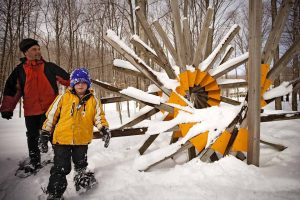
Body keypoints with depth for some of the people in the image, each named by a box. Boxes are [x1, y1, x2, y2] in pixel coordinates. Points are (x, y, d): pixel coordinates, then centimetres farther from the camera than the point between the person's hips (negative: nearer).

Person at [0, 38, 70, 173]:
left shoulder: (50, 67, 2)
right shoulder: (20, 70, 5)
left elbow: (67, 79, 3)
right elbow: (12, 90, 8)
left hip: (50, 109, -2)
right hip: (31, 111, 2)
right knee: (32, 137, 13)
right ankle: (34, 161, 31)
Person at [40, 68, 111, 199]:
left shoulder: (93, 100, 3)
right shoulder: (64, 98, -2)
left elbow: (99, 116, 4)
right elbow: (51, 114, 3)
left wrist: (104, 129, -12)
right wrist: (46, 131, 4)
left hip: (82, 140, 2)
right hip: (62, 138, -1)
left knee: (81, 165, 19)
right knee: (61, 168, 2)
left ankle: (82, 178, 44)